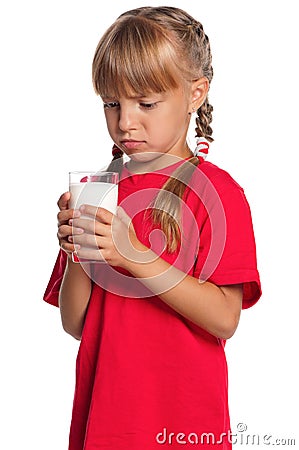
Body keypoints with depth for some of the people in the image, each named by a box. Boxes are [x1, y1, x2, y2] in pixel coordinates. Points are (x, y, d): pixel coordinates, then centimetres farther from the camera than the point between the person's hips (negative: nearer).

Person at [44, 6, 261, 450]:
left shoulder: (216, 190, -7)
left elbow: (224, 319, -17)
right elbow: (76, 324, 4)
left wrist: (135, 255, -24)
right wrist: (76, 253, -13)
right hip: (100, 410, 4)